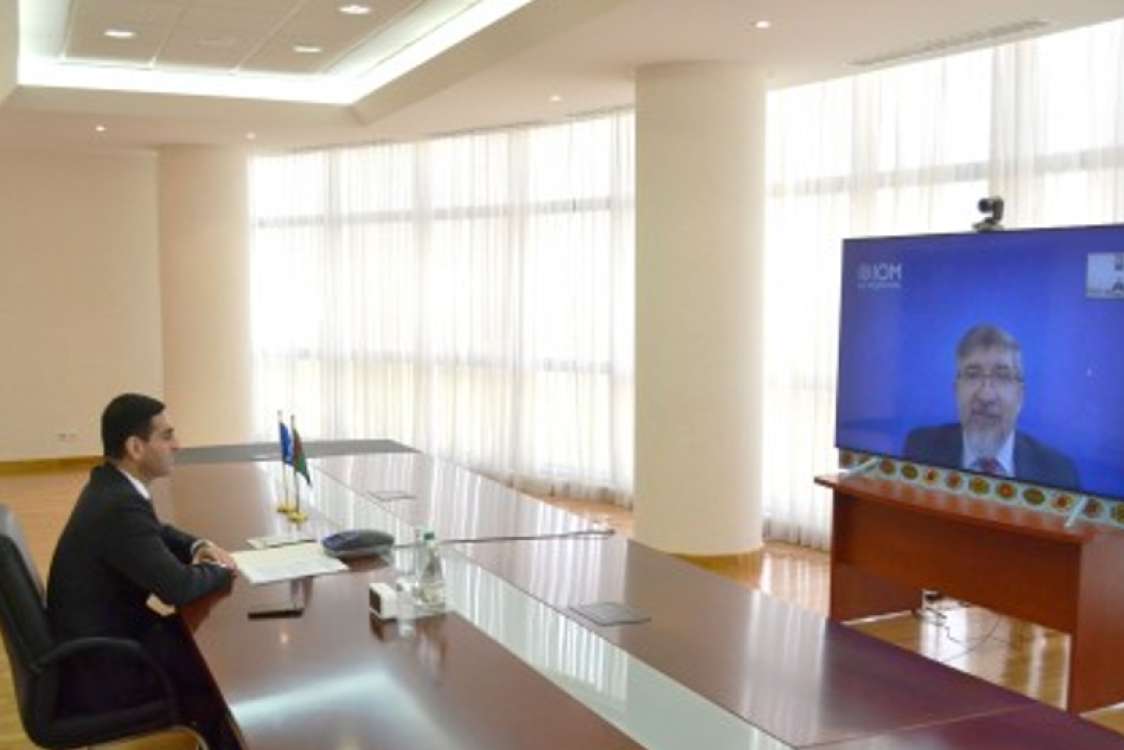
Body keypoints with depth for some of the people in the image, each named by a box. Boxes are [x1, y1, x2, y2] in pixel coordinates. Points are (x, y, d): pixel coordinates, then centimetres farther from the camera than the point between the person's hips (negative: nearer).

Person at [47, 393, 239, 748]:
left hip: (103, 633, 9)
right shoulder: (119, 505, -30)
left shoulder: (111, 486, 0)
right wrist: (219, 569, -11)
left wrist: (198, 546, 1)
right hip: (100, 667, -9)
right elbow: (178, 586, -31)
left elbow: (156, 532, 20)